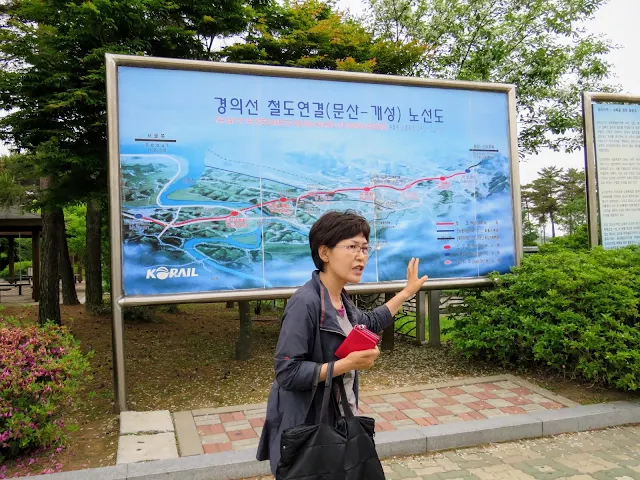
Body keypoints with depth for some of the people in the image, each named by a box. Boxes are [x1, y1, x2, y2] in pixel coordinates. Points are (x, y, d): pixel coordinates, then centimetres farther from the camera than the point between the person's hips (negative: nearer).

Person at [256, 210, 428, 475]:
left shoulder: (340, 300, 3)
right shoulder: (305, 303, -25)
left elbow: (370, 323, 24)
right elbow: (287, 372, -27)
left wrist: (407, 292, 25)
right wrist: (348, 364, -27)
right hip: (306, 430, -8)